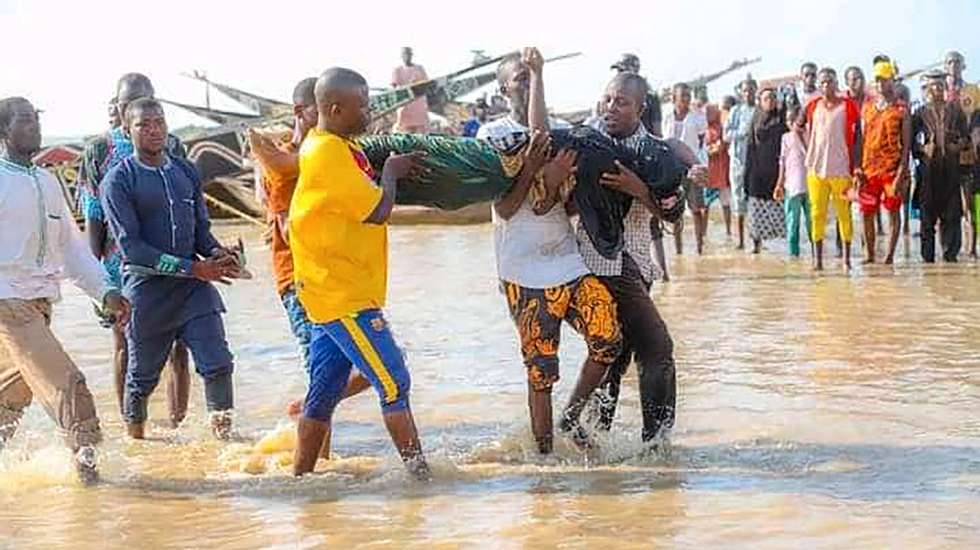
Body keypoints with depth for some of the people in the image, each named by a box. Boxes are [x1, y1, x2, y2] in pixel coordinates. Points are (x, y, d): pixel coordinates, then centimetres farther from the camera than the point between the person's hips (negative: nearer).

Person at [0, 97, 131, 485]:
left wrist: (105, 291, 9)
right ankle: (86, 461, -7)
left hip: (39, 303, 7)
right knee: (67, 384, -13)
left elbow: (71, 246, 18)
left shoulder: (48, 183, 15)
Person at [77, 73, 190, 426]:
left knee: (177, 347, -1)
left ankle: (177, 425, 9)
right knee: (126, 347, 4)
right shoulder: (99, 150, 2)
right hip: (121, 264, -1)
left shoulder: (172, 147, 8)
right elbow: (93, 217, 2)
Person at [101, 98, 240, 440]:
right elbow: (131, 246, -14)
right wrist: (192, 268, -18)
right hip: (146, 289, -4)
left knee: (218, 364, -9)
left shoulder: (186, 172, 9)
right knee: (142, 377, 10)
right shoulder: (118, 180, -7)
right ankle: (135, 442, 31)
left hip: (194, 287, 4)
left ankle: (223, 435, 2)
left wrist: (217, 253, -9)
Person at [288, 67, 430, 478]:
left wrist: (397, 168, 9)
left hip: (332, 294, 10)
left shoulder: (340, 147, 14)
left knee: (323, 393, 13)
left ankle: (300, 476, 19)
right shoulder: (327, 154, -18)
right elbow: (378, 211, -19)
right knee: (393, 383, -8)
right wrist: (391, 172, -2)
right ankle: (419, 471, -5)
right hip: (345, 297, -10)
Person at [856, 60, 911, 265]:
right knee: (867, 213, 5)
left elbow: (906, 143, -4)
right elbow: (862, 138, 12)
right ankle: (870, 254, 14)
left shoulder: (901, 109, -1)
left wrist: (902, 172, -13)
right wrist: (859, 167, 4)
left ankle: (890, 255, 6)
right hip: (869, 168, 4)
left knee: (893, 211, 1)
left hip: (892, 169, -4)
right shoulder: (867, 106, 11)